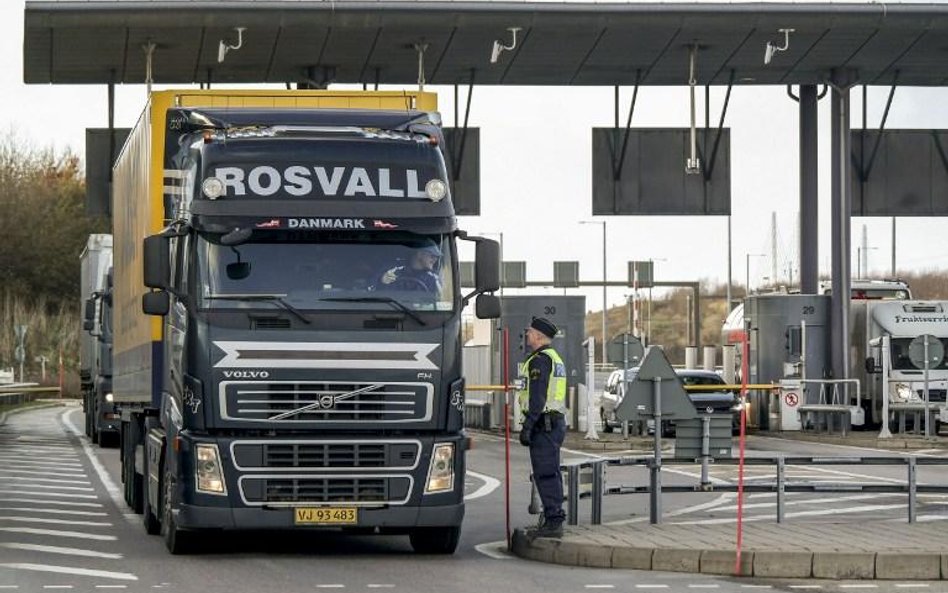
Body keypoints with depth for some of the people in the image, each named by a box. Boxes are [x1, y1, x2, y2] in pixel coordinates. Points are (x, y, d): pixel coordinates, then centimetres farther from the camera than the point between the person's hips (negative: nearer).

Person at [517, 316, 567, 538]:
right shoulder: (556, 359, 20)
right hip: (557, 421, 10)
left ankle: (553, 521, -13)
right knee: (551, 474, 12)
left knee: (545, 474, -10)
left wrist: (527, 426, -21)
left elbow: (537, 397, -20)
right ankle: (554, 519, 15)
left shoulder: (540, 360, -13)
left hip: (543, 424, -10)